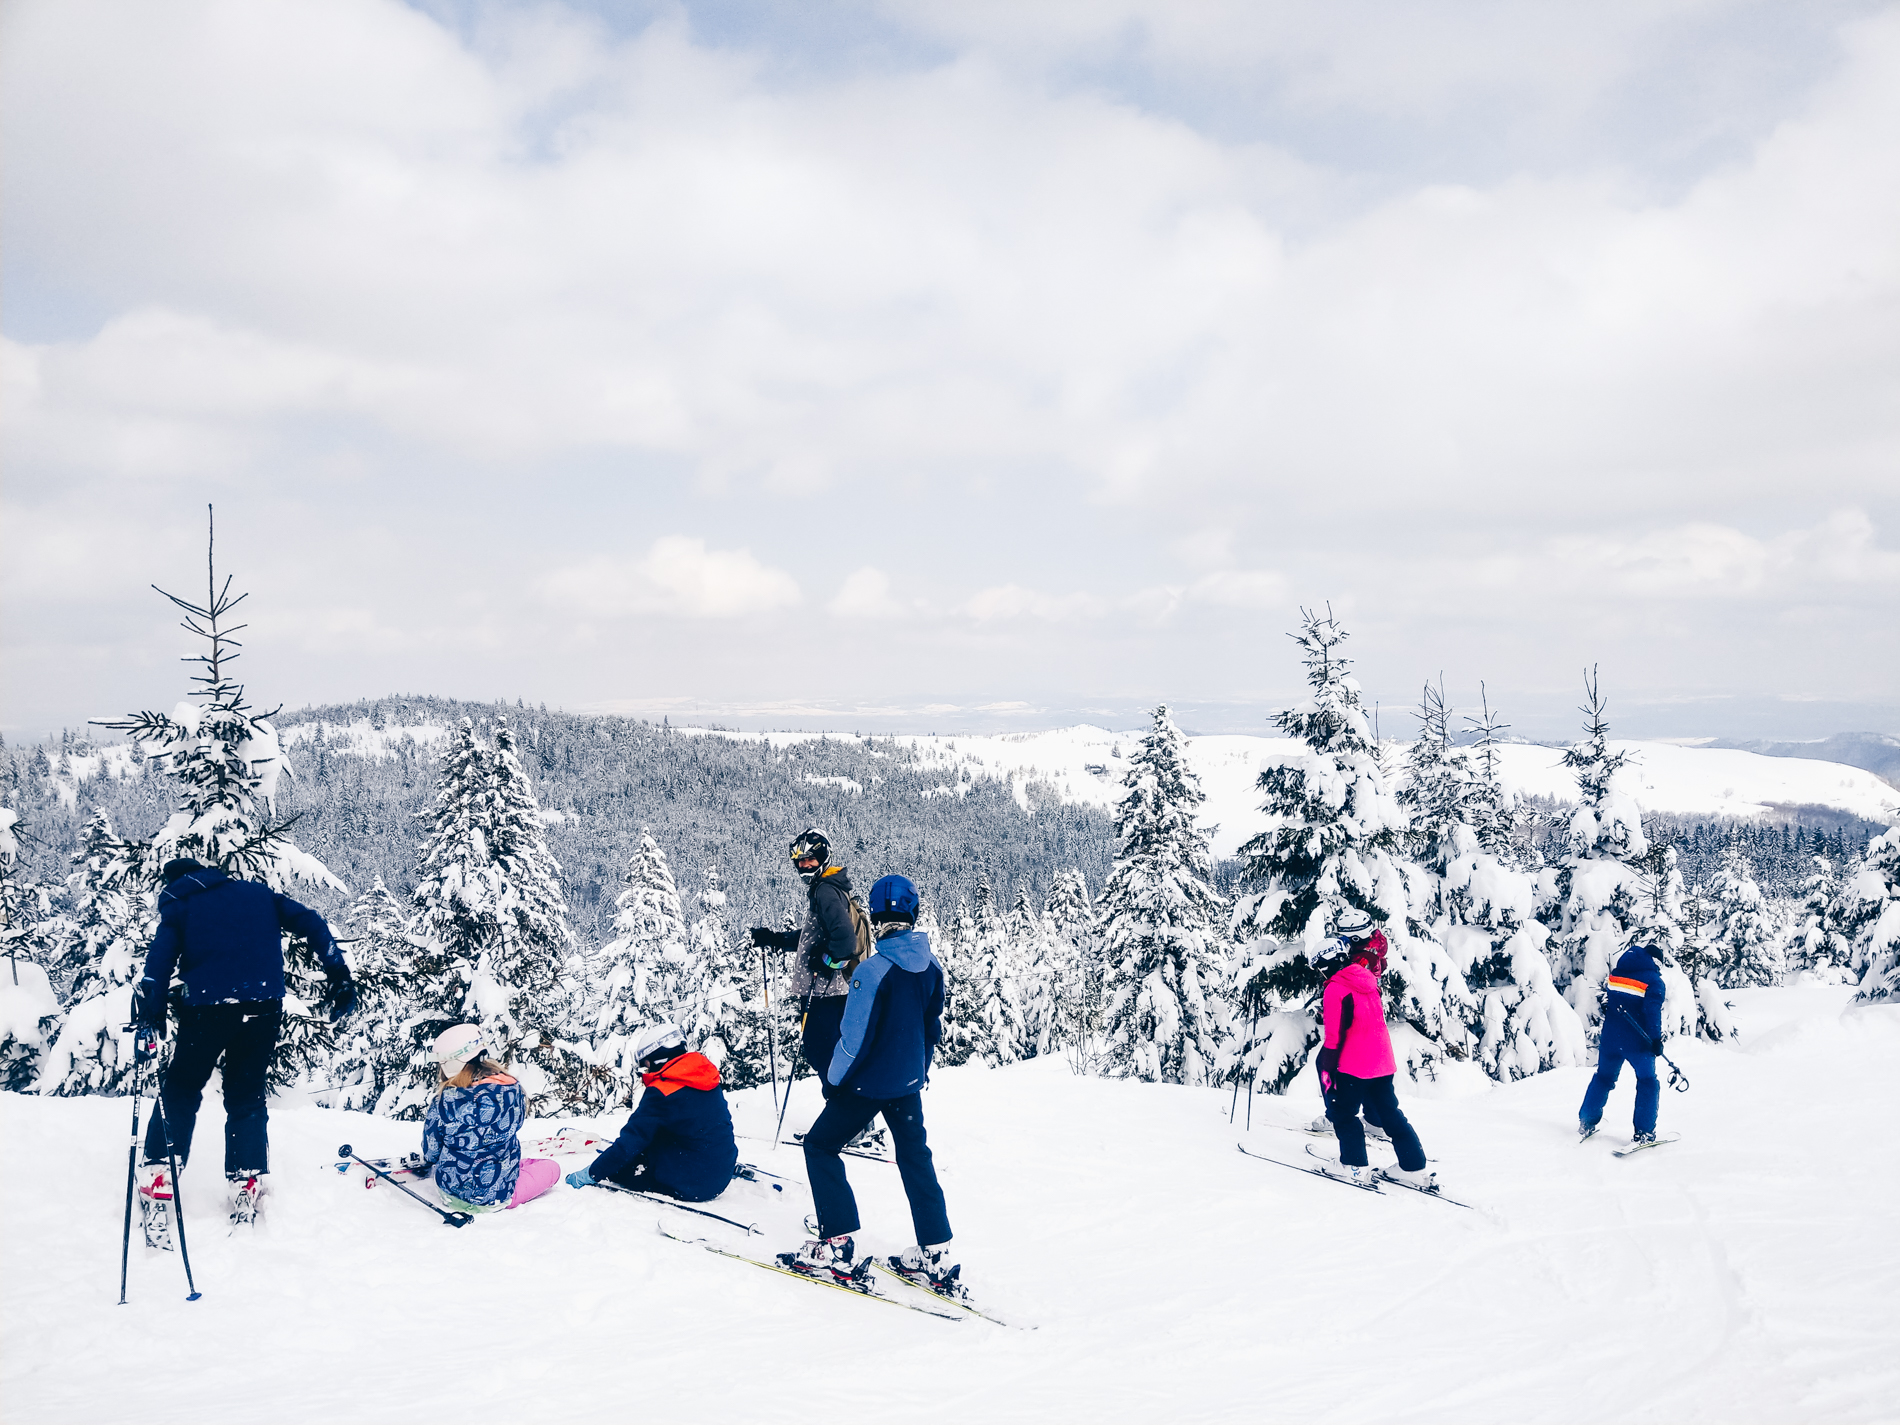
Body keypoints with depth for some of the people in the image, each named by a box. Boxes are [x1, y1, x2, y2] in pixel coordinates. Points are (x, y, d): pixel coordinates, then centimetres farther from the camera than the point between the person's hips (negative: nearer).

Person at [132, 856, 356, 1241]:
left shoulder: (178, 905, 14)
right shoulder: (256, 893, 20)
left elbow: (161, 956, -2)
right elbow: (309, 922, 11)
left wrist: (149, 1009, -5)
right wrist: (338, 974, 8)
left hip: (208, 1008, -2)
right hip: (264, 1007, 2)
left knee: (180, 1093, 13)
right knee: (247, 1096, 15)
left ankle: (160, 1180, 3)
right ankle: (246, 1188, 11)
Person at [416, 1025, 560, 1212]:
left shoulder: (444, 1100, -16)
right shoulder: (512, 1089, -12)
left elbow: (431, 1152, -4)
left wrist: (425, 1164, 23)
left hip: (449, 1189, 3)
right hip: (496, 1195, -3)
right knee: (551, 1167, 20)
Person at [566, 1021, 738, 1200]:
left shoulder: (661, 1092, -17)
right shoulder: (708, 1079, 4)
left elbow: (630, 1143, -16)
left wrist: (589, 1174, -6)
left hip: (686, 1185, -7)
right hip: (722, 1178, 7)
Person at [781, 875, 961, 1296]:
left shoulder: (873, 970, -23)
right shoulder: (932, 967, -2)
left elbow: (855, 1038, -19)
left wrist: (834, 1079, -4)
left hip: (869, 1083, -6)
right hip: (910, 1083, 7)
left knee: (820, 1146, 8)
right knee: (916, 1158, 17)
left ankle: (838, 1248, 4)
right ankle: (935, 1256, 16)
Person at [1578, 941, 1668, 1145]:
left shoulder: (1616, 973, 8)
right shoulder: (1654, 980, -8)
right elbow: (1653, 1010, -20)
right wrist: (1656, 1038, -23)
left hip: (1610, 1037, 5)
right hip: (1637, 1042, -5)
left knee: (1603, 1077, 19)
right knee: (1647, 1082, 8)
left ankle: (1586, 1123, 20)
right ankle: (1644, 1132, 2)